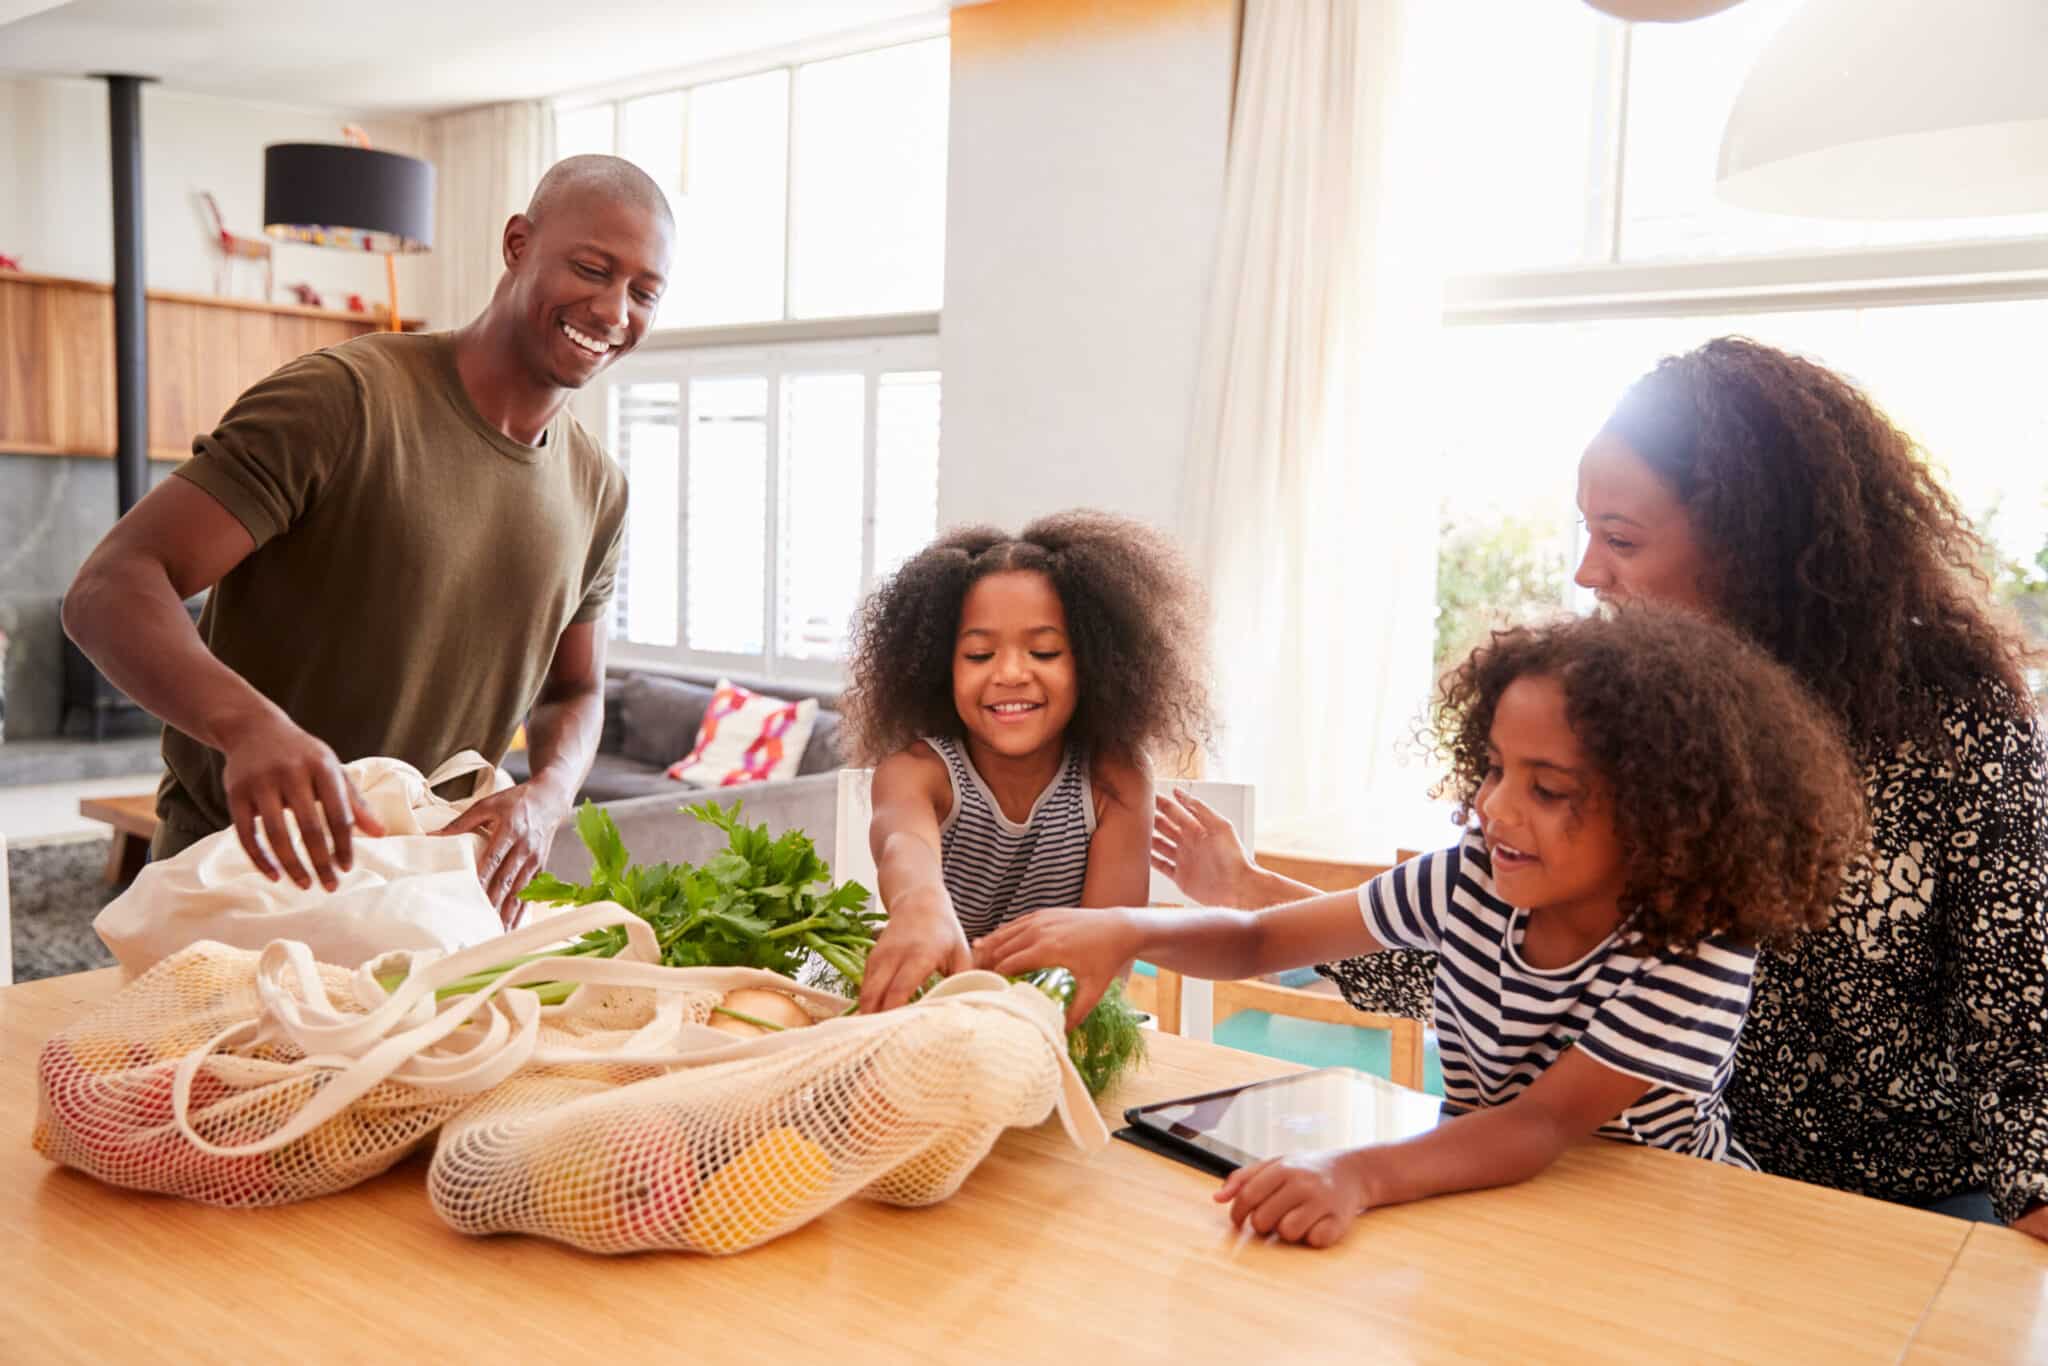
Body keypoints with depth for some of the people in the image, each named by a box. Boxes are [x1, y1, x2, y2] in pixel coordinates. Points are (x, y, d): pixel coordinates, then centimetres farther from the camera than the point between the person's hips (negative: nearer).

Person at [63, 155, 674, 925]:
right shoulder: (346, 400, -16)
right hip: (243, 870, -4)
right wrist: (249, 721, -41)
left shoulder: (598, 492, 4)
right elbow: (108, 590, -21)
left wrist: (546, 797, -11)